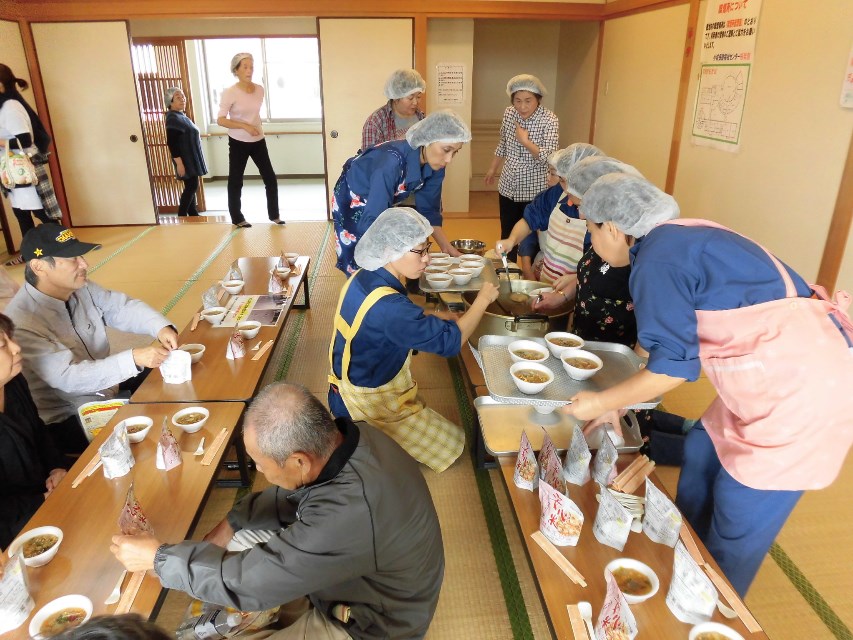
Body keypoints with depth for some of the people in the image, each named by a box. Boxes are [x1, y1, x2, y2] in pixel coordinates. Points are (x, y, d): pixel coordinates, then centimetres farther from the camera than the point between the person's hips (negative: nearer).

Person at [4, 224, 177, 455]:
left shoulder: (81, 288, -4)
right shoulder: (22, 322, -27)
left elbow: (123, 307, 0)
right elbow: (67, 377, -33)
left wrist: (161, 327, -22)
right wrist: (134, 358, -42)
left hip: (105, 388, 8)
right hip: (66, 418, -8)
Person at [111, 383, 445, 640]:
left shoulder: (349, 513, -42)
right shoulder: (343, 437, -16)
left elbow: (245, 579, -30)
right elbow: (291, 497, 3)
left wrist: (157, 557, -17)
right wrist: (229, 525, -5)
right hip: (353, 582, 8)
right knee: (239, 540, 7)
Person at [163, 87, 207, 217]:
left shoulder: (181, 115, 14)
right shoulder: (173, 118, -17)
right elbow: (171, 143, -22)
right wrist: (179, 163, -26)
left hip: (190, 158, 10)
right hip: (185, 159, -10)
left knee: (191, 186, 12)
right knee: (191, 186, -9)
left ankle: (193, 214, 18)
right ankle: (181, 216, -4)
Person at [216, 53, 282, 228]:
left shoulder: (259, 89, 1)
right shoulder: (230, 93, -15)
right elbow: (220, 120, -16)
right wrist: (244, 126, -24)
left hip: (258, 141, 5)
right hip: (238, 143, -4)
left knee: (270, 179, 4)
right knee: (235, 181, 6)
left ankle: (274, 215, 18)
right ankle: (237, 218, 19)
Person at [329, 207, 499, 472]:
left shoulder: (363, 278, -4)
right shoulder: (387, 307, -34)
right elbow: (450, 340, -30)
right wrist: (483, 299, -16)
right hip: (372, 408, -9)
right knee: (453, 443, 5)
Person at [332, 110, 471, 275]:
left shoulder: (434, 165, -20)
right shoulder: (392, 161, -41)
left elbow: (428, 209, -6)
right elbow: (372, 221, -43)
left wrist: (447, 247, -14)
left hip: (384, 201, 6)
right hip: (352, 200, -6)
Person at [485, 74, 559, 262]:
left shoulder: (550, 121, -15)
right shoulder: (509, 114, -1)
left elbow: (549, 158, -22)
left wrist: (525, 141, -24)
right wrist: (493, 168, 24)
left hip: (534, 191, -5)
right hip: (508, 187, 5)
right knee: (507, 235, 15)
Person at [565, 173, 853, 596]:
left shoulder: (656, 260, -17)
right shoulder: (676, 238, 11)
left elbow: (673, 366, -17)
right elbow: (677, 336, 17)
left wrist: (602, 403, -3)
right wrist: (618, 403, 20)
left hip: (805, 382, -9)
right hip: (780, 367, 9)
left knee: (740, 516, 6)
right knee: (702, 453, 19)